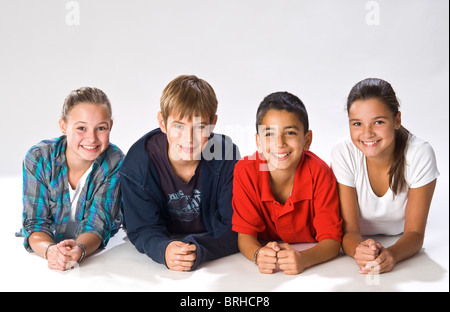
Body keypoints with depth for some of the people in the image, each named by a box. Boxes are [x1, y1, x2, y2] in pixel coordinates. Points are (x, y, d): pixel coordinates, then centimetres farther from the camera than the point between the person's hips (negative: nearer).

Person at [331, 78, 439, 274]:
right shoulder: (343, 155, -19)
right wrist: (360, 250, -39)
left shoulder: (420, 155, -19)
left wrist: (392, 254, -37)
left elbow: (414, 232, -16)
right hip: (359, 245, -1)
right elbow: (349, 230, -17)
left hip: (401, 249, 1)